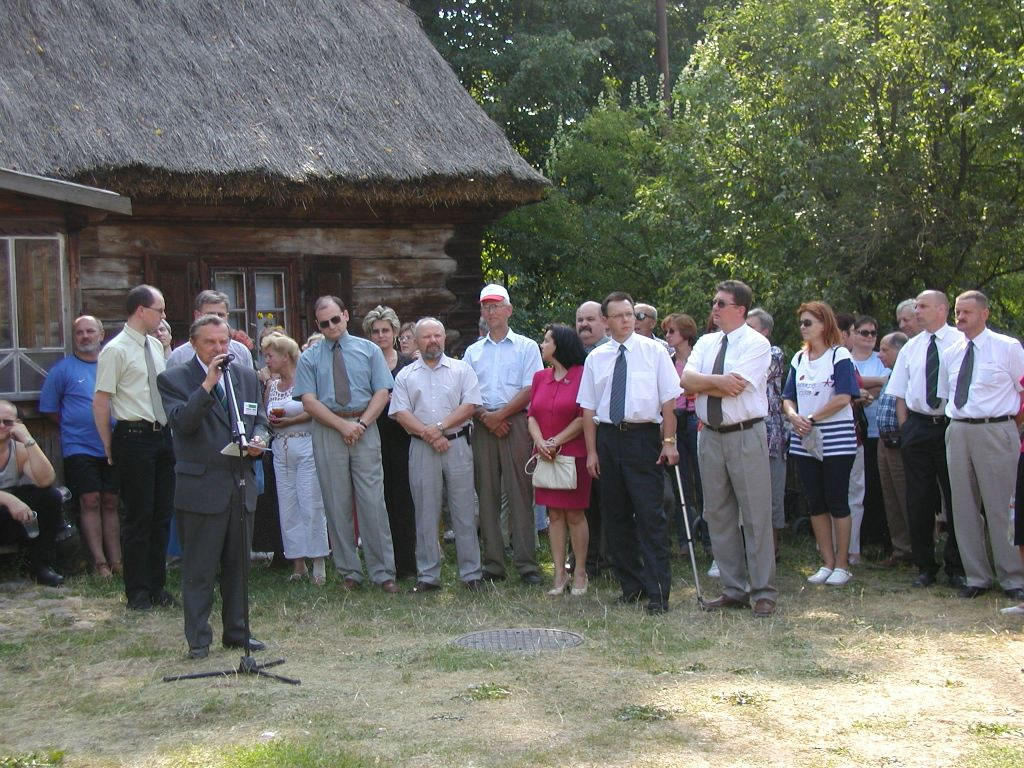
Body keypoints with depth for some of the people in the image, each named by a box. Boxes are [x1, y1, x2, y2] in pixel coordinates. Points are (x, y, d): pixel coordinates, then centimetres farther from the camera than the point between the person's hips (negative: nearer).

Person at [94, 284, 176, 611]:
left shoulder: (156, 346, 11)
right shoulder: (116, 350, -12)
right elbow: (100, 403, -11)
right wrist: (110, 449, -9)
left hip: (162, 435, 7)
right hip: (135, 439, -7)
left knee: (162, 514, 12)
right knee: (138, 516, 0)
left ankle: (157, 585, 23)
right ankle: (137, 592, 11)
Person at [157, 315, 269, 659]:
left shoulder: (246, 375, 12)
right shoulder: (174, 379, -4)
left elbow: (259, 418, 17)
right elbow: (180, 422, -18)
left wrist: (259, 439, -5)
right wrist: (208, 383, -22)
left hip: (241, 485, 5)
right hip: (201, 486, -5)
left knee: (238, 565, 13)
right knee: (199, 568, -1)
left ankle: (236, 632, 24)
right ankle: (198, 639, 7)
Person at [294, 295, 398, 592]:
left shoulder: (369, 350, 9)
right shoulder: (310, 358, 7)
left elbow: (382, 392, 3)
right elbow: (309, 401, -1)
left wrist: (361, 424, -10)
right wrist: (343, 425, -11)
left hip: (365, 429, -1)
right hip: (327, 433, 1)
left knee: (373, 502, -5)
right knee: (338, 505, 3)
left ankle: (383, 573, 0)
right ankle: (349, 572, 11)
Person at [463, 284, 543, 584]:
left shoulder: (526, 347, 7)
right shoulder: (473, 352, 17)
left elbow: (530, 390, -3)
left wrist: (500, 414, -11)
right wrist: (485, 417, -6)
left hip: (516, 423, -4)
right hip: (483, 426, 4)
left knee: (520, 493, -7)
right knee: (487, 495, 3)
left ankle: (526, 563, -6)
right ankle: (493, 563, 7)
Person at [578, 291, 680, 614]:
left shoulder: (654, 351, 3)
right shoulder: (596, 358, 9)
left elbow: (669, 400, 0)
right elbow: (588, 408, 9)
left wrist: (669, 441, -8)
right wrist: (591, 451, 4)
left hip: (644, 436, -4)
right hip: (608, 438, 4)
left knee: (650, 515, -7)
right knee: (615, 515, 9)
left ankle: (658, 593, -5)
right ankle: (631, 585, 21)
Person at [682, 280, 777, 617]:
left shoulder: (756, 344, -6)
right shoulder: (706, 343, 12)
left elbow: (735, 387, -18)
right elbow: (686, 380, -2)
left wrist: (702, 384, -6)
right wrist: (717, 380, -16)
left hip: (746, 435, -6)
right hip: (710, 435, 6)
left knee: (756, 516, -3)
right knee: (718, 516, 9)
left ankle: (764, 593, 4)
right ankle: (734, 590, 18)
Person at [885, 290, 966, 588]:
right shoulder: (910, 348, 10)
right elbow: (900, 393, 14)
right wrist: (904, 426, 4)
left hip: (952, 427, -4)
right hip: (917, 426, 4)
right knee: (919, 499, 6)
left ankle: (956, 567, 13)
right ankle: (925, 566, 16)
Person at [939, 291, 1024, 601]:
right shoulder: (950, 354, 12)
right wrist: (956, 422, 12)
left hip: (995, 432, -5)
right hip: (958, 432, 5)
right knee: (964, 506, 7)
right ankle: (976, 577, 16)